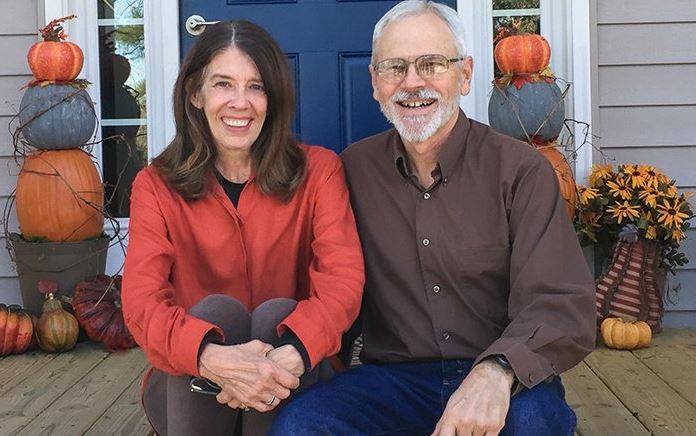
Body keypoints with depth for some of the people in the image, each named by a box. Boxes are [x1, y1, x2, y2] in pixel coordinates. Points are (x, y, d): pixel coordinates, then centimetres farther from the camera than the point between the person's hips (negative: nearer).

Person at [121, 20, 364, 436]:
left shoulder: (318, 169, -4)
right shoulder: (156, 185, -4)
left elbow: (343, 280, -18)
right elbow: (142, 300, -18)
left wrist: (289, 356, -39)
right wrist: (212, 357, -40)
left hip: (290, 383, 0)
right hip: (188, 387, 0)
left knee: (277, 313, -29)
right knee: (215, 310, -29)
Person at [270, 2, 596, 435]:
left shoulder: (521, 170, -6)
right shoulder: (355, 168, 6)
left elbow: (563, 307, -14)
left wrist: (496, 372, -34)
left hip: (504, 381, -1)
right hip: (393, 378, 2)